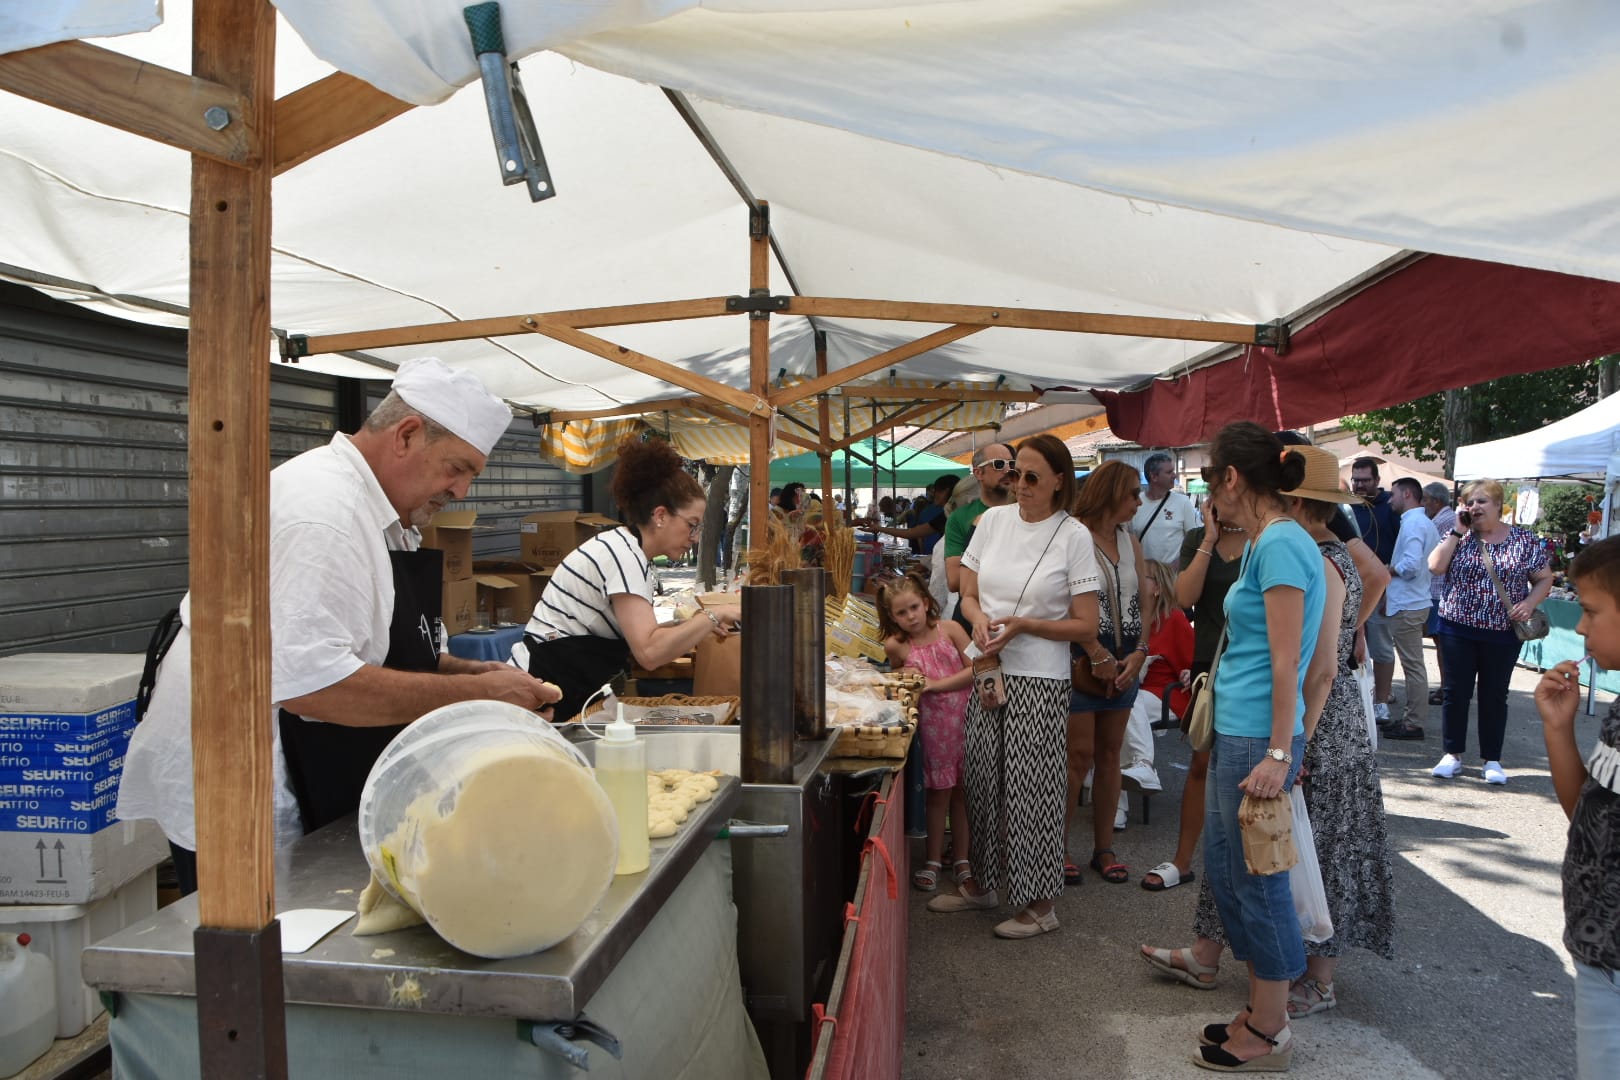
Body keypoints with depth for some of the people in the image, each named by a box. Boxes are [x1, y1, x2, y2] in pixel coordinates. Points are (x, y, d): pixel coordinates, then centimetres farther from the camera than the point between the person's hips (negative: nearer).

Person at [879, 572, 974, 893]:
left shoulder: (949, 629, -6)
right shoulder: (897, 647, -4)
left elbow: (976, 668, -11)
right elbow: (897, 675, 17)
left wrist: (938, 683, -15)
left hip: (965, 718, 0)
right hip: (933, 724, 0)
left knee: (962, 791, 10)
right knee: (939, 793, 7)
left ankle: (961, 859, 25)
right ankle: (933, 860, 24)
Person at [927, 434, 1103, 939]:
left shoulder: (1073, 536, -8)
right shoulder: (993, 520, 5)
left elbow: (1085, 626, -7)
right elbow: (968, 594, 12)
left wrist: (1022, 624, -18)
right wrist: (979, 619, -10)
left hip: (1038, 680, -5)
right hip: (986, 670, 5)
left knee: (1031, 788, 1)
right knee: (982, 780, 13)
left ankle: (1039, 903, 15)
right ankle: (983, 881, 30)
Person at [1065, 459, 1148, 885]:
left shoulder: (1131, 542, 11)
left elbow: (1144, 603, 12)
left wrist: (1139, 653, -2)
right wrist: (1097, 656, -14)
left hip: (1124, 662, 6)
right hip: (1083, 659, -6)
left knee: (1110, 755, 11)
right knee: (1079, 756, -3)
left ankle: (1104, 848, 21)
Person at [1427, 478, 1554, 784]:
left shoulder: (1524, 540, 1)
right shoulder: (1458, 537, 2)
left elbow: (1544, 578, 5)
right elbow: (1435, 566, -12)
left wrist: (1529, 603, -13)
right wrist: (1459, 530, -11)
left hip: (1503, 632, 0)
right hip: (1457, 629, 1)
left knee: (1495, 696, 8)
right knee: (1456, 692, 5)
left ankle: (1492, 760, 18)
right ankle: (1453, 755, 17)